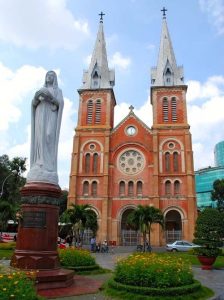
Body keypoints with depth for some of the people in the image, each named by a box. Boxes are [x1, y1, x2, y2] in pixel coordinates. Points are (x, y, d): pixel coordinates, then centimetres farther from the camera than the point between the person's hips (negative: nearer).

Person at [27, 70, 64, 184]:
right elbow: (34, 103, 12)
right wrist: (36, 97, -10)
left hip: (51, 116, -3)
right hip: (41, 117, 4)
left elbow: (60, 103, -2)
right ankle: (38, 167, -15)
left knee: (49, 139, -20)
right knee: (39, 140, -10)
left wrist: (50, 97, -17)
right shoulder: (41, 90, 27)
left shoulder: (58, 91, 17)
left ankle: (48, 168, -26)